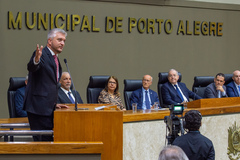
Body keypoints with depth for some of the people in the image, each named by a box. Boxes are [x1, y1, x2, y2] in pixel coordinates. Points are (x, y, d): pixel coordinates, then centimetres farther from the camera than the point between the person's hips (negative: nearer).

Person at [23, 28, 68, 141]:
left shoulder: (55, 58, 18)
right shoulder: (42, 54, -10)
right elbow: (31, 68, -31)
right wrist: (36, 60, -53)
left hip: (48, 108, 10)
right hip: (38, 107, -9)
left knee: (49, 140, 10)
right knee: (42, 140, -11)